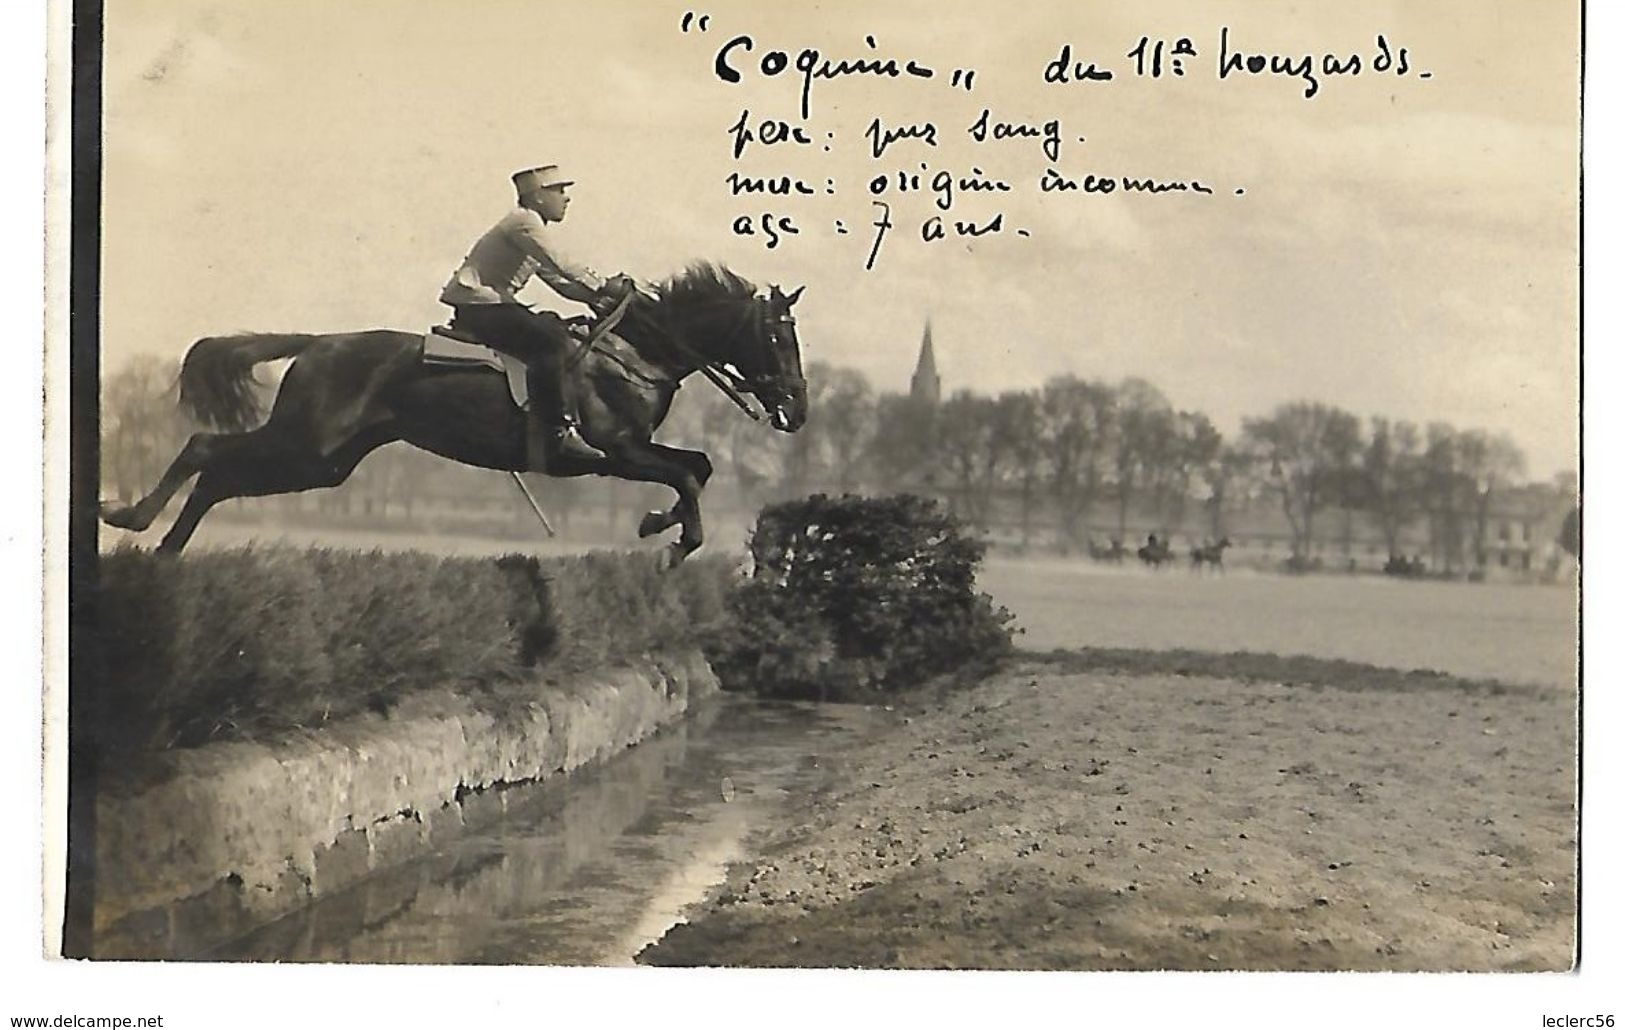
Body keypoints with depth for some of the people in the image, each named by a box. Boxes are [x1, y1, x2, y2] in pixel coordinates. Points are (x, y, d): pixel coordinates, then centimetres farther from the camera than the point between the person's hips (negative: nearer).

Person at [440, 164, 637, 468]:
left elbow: (559, 281, 15)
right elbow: (565, 268, -20)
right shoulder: (524, 222, -12)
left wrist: (599, 295, 0)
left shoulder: (533, 228, 19)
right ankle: (561, 433, -28)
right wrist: (606, 289, -13)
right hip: (477, 305, -11)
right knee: (549, 340, -26)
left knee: (560, 331, 8)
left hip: (492, 303, 11)